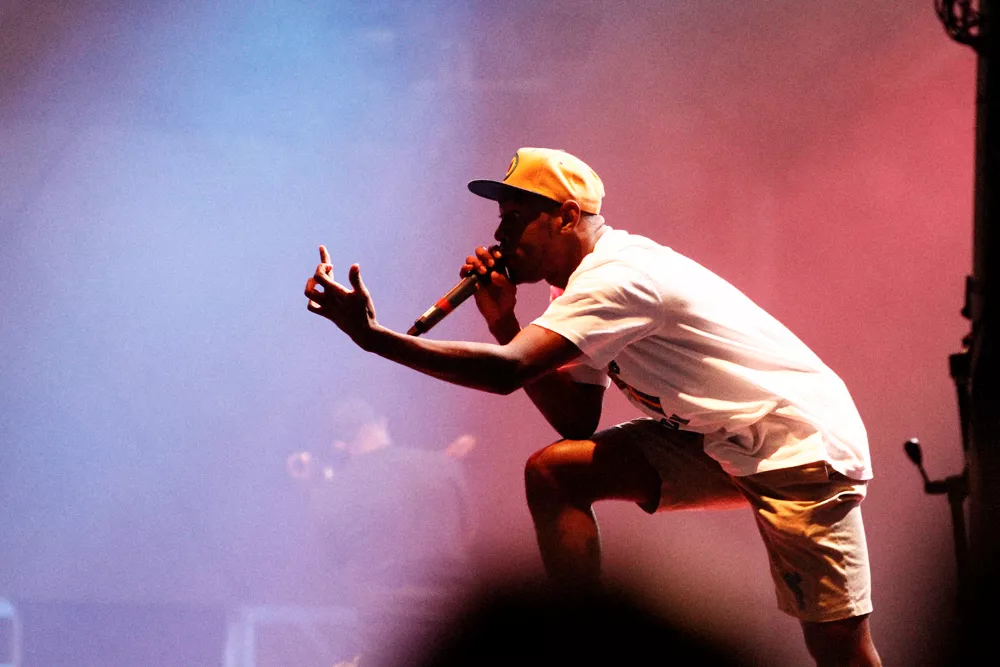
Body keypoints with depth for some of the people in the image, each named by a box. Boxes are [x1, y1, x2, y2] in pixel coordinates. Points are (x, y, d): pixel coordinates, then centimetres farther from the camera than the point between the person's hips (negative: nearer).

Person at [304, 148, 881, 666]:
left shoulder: (617, 278, -22)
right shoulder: (596, 280, 9)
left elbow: (506, 371, -32)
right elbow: (576, 421, 10)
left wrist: (373, 335, -31)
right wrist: (504, 321, 1)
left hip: (801, 443, -9)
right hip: (720, 441, 9)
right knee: (553, 471, -2)